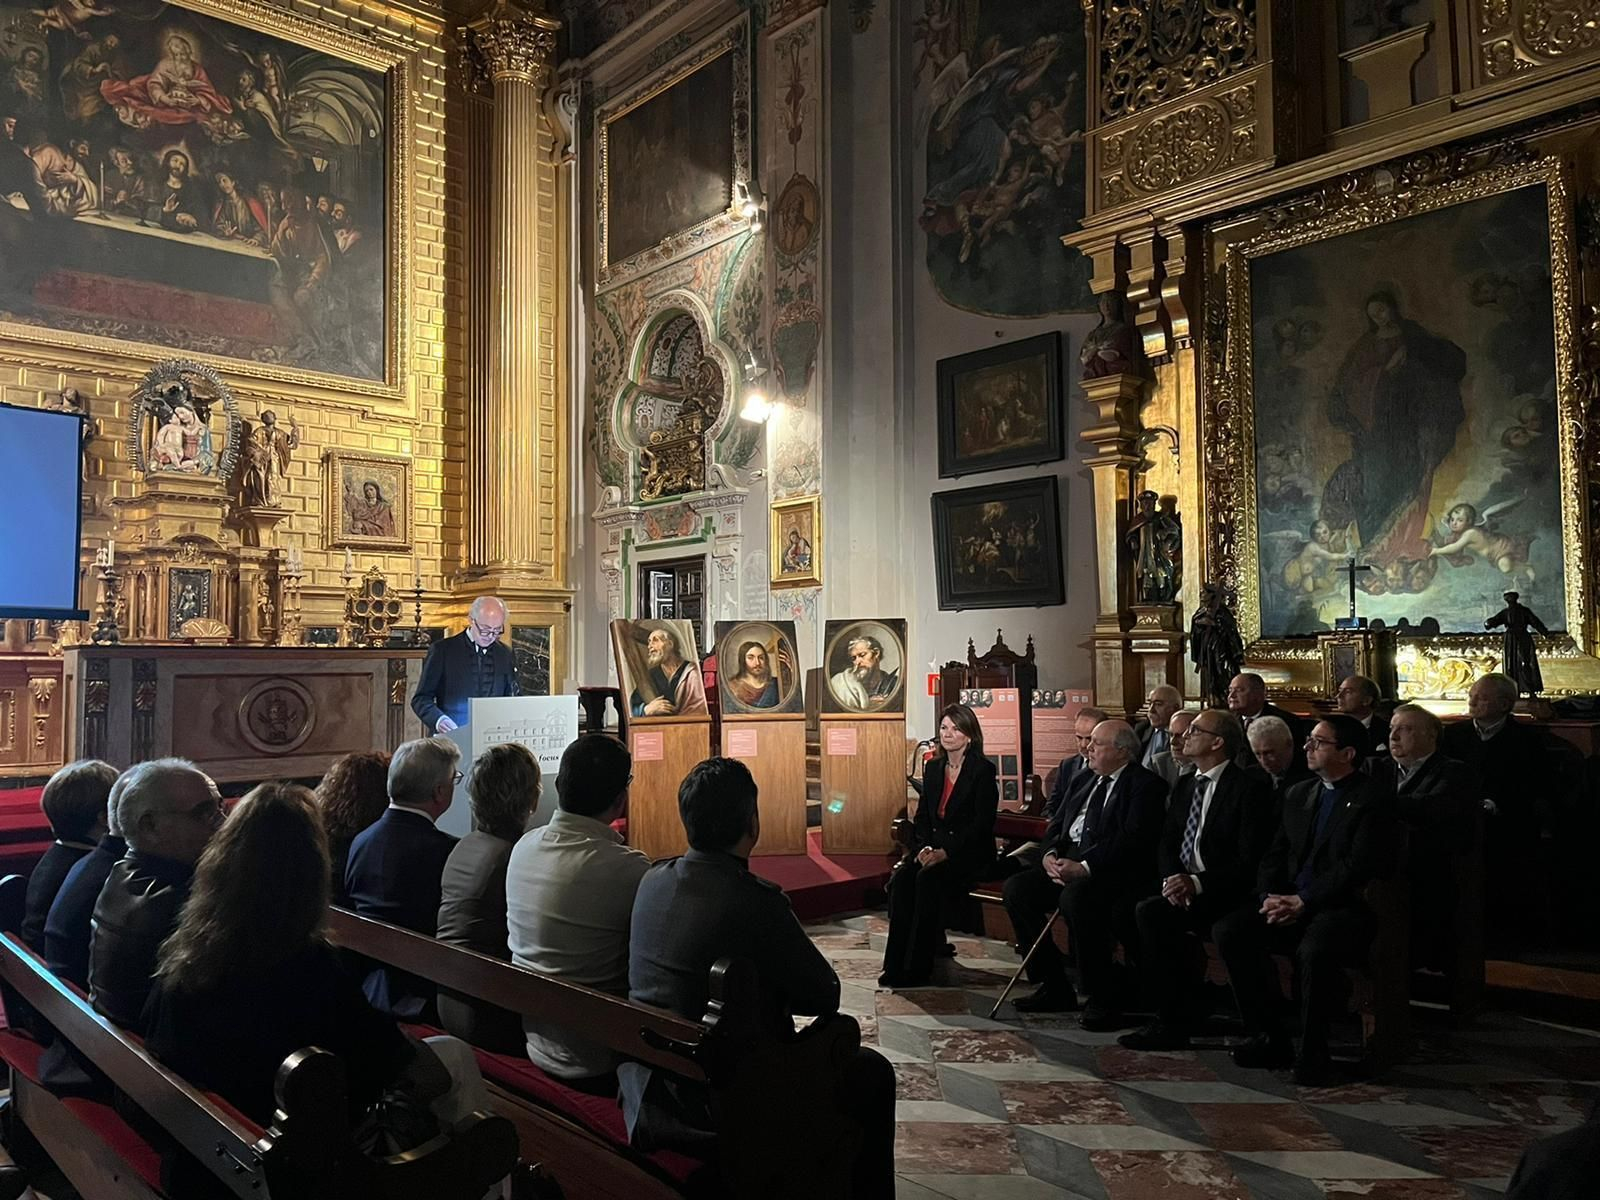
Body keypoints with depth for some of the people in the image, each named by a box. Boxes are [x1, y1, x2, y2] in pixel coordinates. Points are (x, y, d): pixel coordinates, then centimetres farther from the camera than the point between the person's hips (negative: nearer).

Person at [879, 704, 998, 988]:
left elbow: (982, 823, -13)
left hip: (969, 853, -5)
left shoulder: (983, 770, -7)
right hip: (934, 847, 5)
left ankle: (918, 968, -25)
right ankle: (895, 965, -21)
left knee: (928, 879, -32)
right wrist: (924, 847, -7)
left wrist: (946, 853, -21)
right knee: (901, 877, -24)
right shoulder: (933, 767, 12)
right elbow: (922, 815, 13)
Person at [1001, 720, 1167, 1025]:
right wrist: (1051, 855, -2)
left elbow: (1132, 840, -17)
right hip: (1067, 864, 8)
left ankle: (1103, 998, -19)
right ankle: (1054, 987, -1)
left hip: (1116, 873, -8)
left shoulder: (1145, 784, -4)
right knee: (1016, 888, -11)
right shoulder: (1085, 779, 20)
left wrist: (1085, 867, -23)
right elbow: (1057, 826, 20)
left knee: (1075, 897, -36)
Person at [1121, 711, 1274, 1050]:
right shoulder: (1187, 784, 15)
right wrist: (1173, 878, -8)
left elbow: (1249, 860, -15)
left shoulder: (1250, 787, -8)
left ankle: (1172, 1023, -14)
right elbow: (1166, 843, 13)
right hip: (1181, 884, 7)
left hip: (1223, 893, -7)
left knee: (1151, 912, -28)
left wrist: (1197, 883, -22)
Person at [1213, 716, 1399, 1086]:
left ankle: (1313, 1053, -16)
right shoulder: (1297, 795, 17)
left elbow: (1359, 869, -14)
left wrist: (1303, 902, -17)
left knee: (1314, 950, -37)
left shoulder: (1371, 801, -5)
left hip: (1343, 907, -7)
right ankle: (1270, 1039, -7)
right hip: (1289, 903, 7)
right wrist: (1269, 898, -4)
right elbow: (1274, 855, 15)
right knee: (1228, 930, -17)